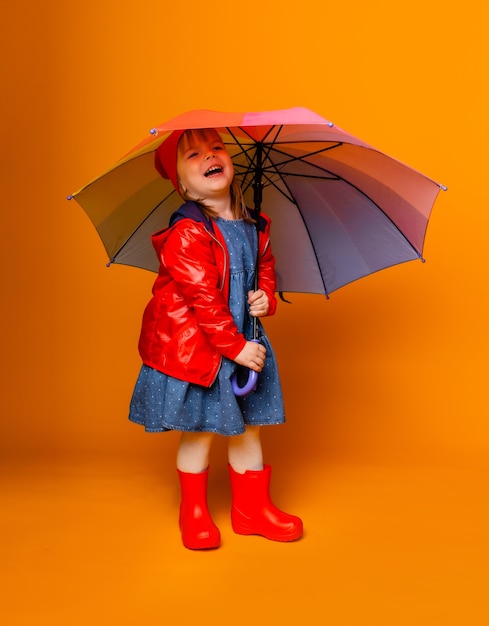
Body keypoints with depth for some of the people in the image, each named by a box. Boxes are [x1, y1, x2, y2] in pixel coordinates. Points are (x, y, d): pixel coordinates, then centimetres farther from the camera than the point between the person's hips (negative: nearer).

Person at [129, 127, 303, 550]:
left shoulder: (254, 226, 2)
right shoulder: (186, 233, -20)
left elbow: (266, 266, 19)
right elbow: (203, 299, -22)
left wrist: (266, 297, -2)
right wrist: (235, 347, -20)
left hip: (244, 340, 7)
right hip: (192, 347, -6)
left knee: (247, 425, 14)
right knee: (200, 429, 5)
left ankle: (252, 507, 30)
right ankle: (194, 513, 25)